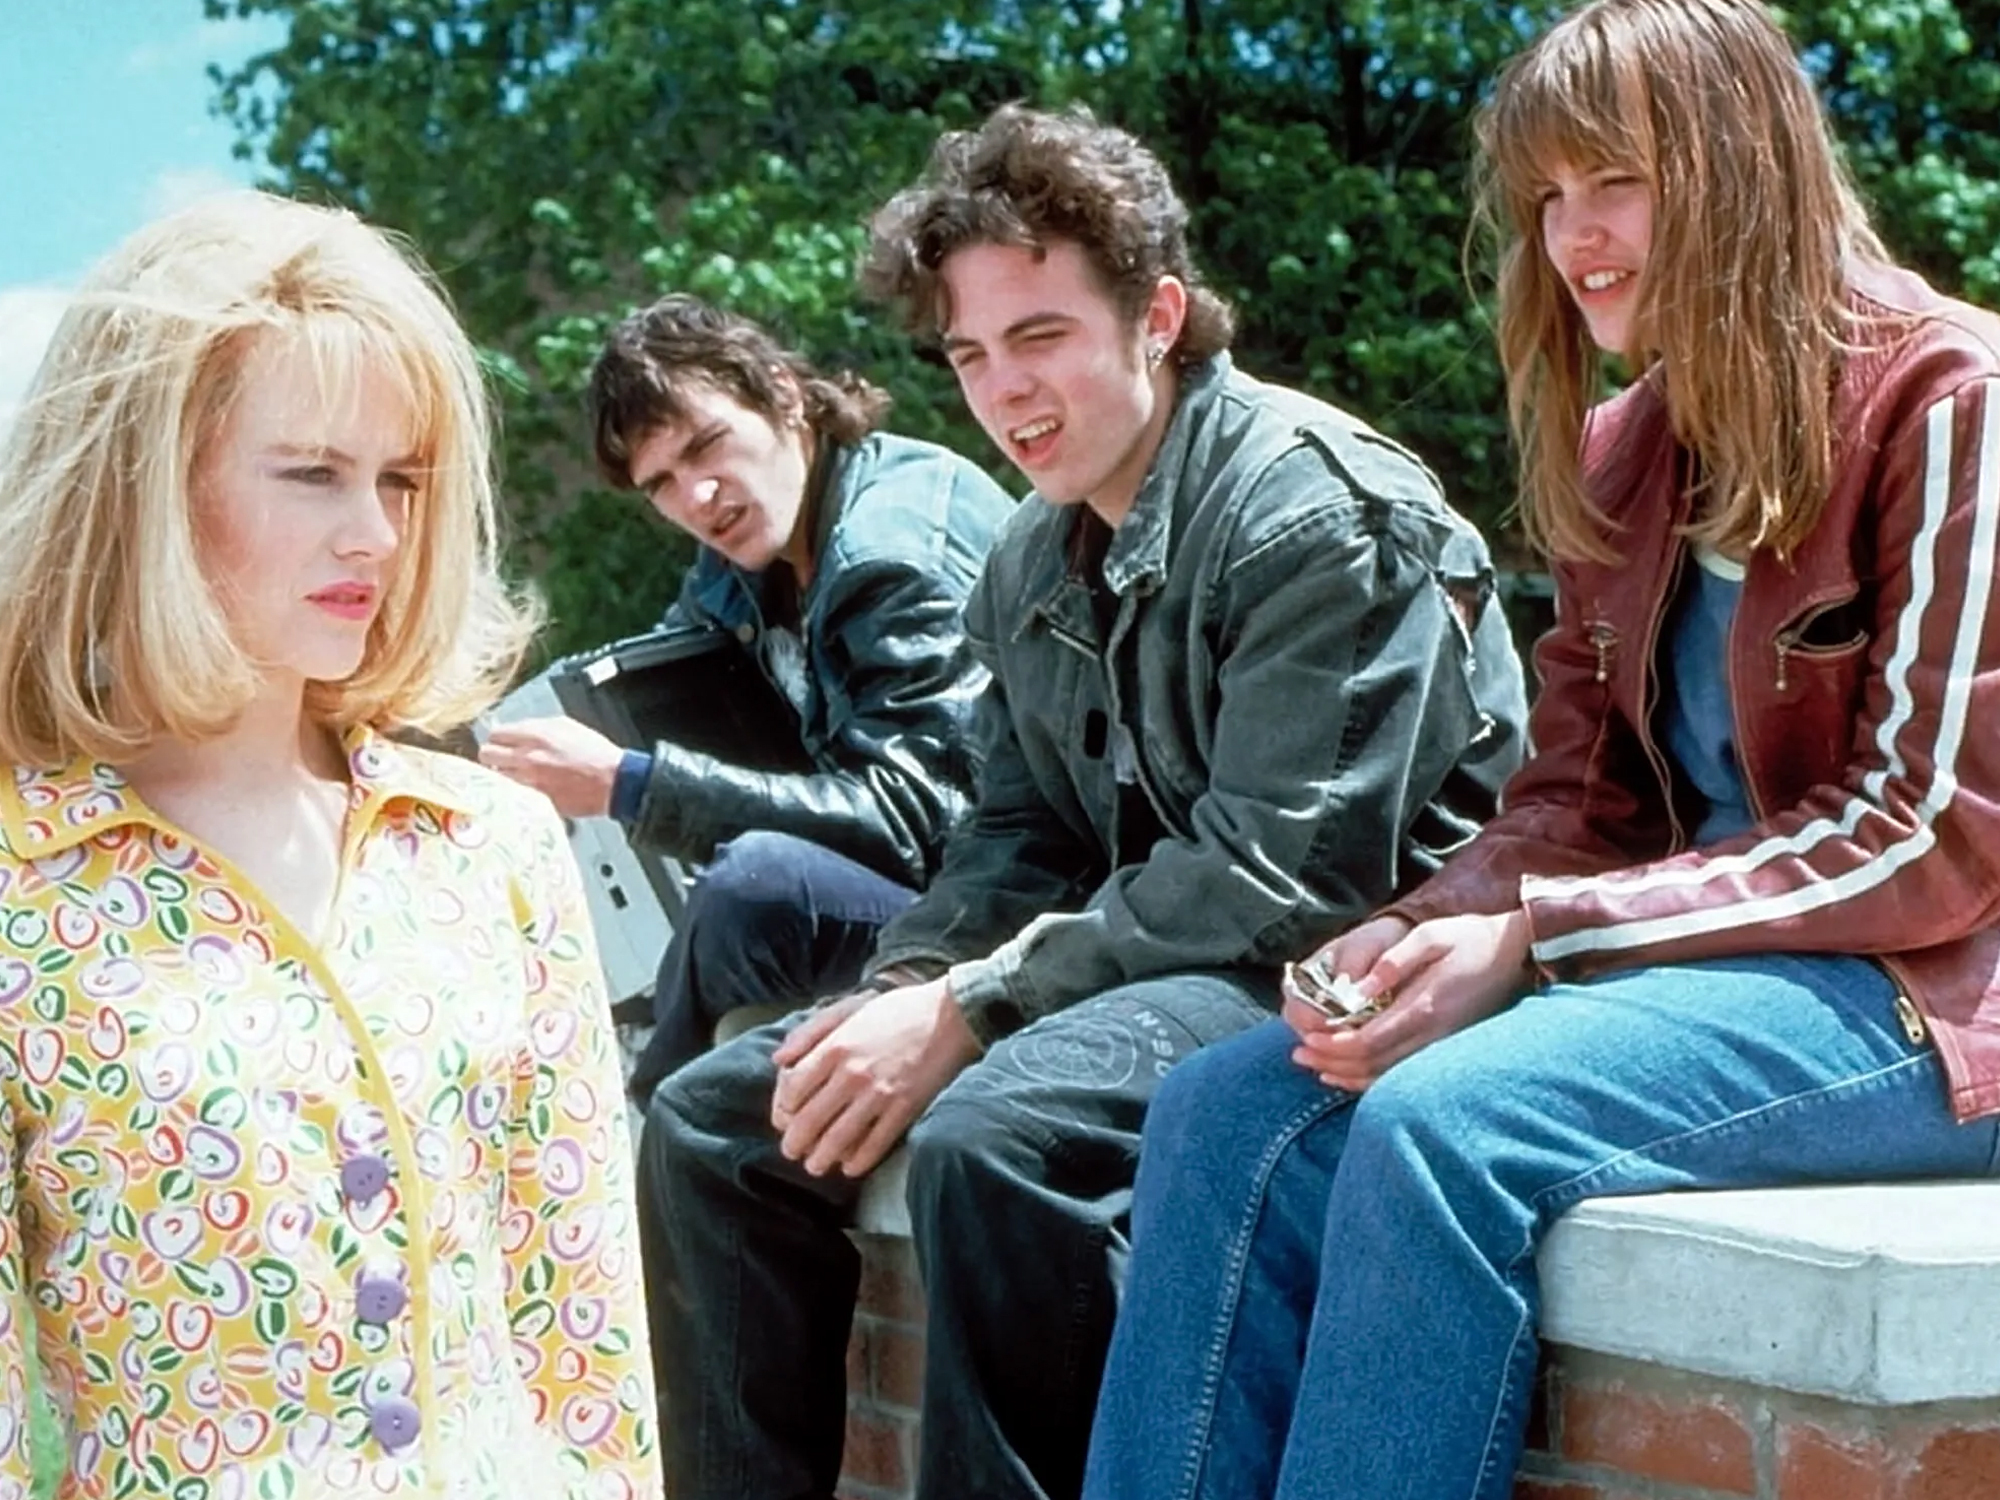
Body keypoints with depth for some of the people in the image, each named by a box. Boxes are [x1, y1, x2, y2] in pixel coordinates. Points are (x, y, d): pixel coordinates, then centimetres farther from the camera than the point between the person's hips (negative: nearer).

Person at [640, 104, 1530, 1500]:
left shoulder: (1317, 508, -15)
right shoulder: (1031, 560, 11)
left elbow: (1283, 872, -22)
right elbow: (1020, 837, 14)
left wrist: (969, 1013, -22)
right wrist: (901, 992, -8)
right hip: (1148, 953, 9)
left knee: (995, 1135, -34)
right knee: (715, 1114, 0)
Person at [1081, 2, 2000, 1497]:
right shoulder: (1622, 451, 13)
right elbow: (1575, 797, 11)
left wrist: (1536, 935, -19)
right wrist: (1429, 928, -12)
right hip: (1691, 964, 7)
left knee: (1441, 1125, -31)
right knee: (1226, 1114, -15)